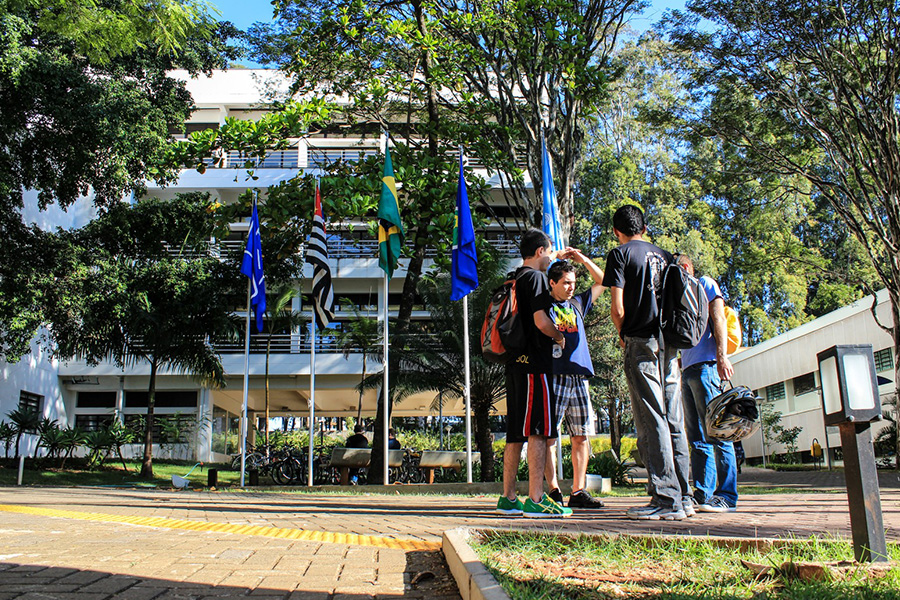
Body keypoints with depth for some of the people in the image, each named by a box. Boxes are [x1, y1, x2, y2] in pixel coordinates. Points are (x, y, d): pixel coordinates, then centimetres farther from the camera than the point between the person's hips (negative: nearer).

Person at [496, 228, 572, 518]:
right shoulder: (536, 277, -7)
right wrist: (559, 337, 0)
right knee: (538, 430, -8)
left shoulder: (514, 279, 19)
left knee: (516, 432, 10)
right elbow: (541, 321, -17)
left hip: (515, 362, 9)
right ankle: (535, 500, -8)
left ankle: (508, 498, 13)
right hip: (534, 360, -9)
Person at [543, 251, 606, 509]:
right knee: (549, 435, -6)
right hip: (554, 376, -5)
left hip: (579, 378, 6)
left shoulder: (578, 303, 20)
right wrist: (554, 257, 2)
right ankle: (553, 491, -3)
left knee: (581, 436, 4)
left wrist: (582, 259, 17)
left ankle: (578, 491, 10)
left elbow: (602, 282, 28)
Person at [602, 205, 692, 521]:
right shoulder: (665, 255, 18)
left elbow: (617, 309, -9)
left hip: (641, 342, -6)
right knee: (673, 421, 9)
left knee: (651, 422, -6)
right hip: (669, 343, 6)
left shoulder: (620, 254, -1)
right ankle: (683, 497, 12)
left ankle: (666, 499, -5)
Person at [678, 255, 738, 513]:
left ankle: (727, 496, -12)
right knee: (697, 437, 4)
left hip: (706, 366, -9)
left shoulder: (704, 284, 8)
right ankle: (703, 493, 5)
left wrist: (721, 356, -18)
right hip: (688, 370, 9)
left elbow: (718, 318, -6)